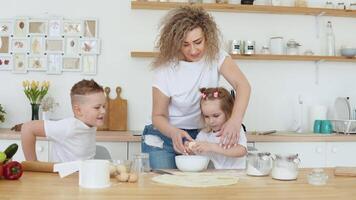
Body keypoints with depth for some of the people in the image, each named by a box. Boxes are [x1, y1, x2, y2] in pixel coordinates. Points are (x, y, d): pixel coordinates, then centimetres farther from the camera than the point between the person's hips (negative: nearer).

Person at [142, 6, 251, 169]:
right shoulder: (165, 68, -17)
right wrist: (174, 132, -34)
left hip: (201, 136, 2)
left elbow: (243, 85, -26)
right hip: (165, 136, -2)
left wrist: (235, 120, -44)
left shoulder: (215, 56, -12)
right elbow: (158, 116, -11)